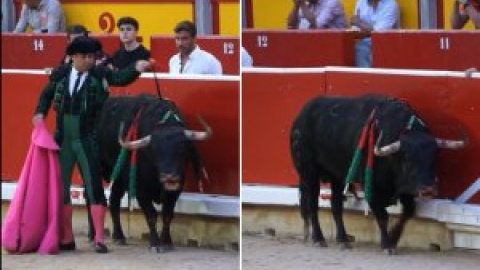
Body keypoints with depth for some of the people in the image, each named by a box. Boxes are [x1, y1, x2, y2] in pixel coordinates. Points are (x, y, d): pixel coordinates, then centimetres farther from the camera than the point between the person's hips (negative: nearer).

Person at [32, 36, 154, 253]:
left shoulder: (99, 74, -6)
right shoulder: (60, 75, 2)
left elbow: (121, 78, -24)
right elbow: (47, 95, 19)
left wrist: (136, 69, -42)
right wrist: (40, 113, 3)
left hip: (88, 141, -4)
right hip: (62, 140, 4)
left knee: (94, 186, -6)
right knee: (60, 187, 9)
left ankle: (99, 239, 0)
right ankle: (66, 238, 20)